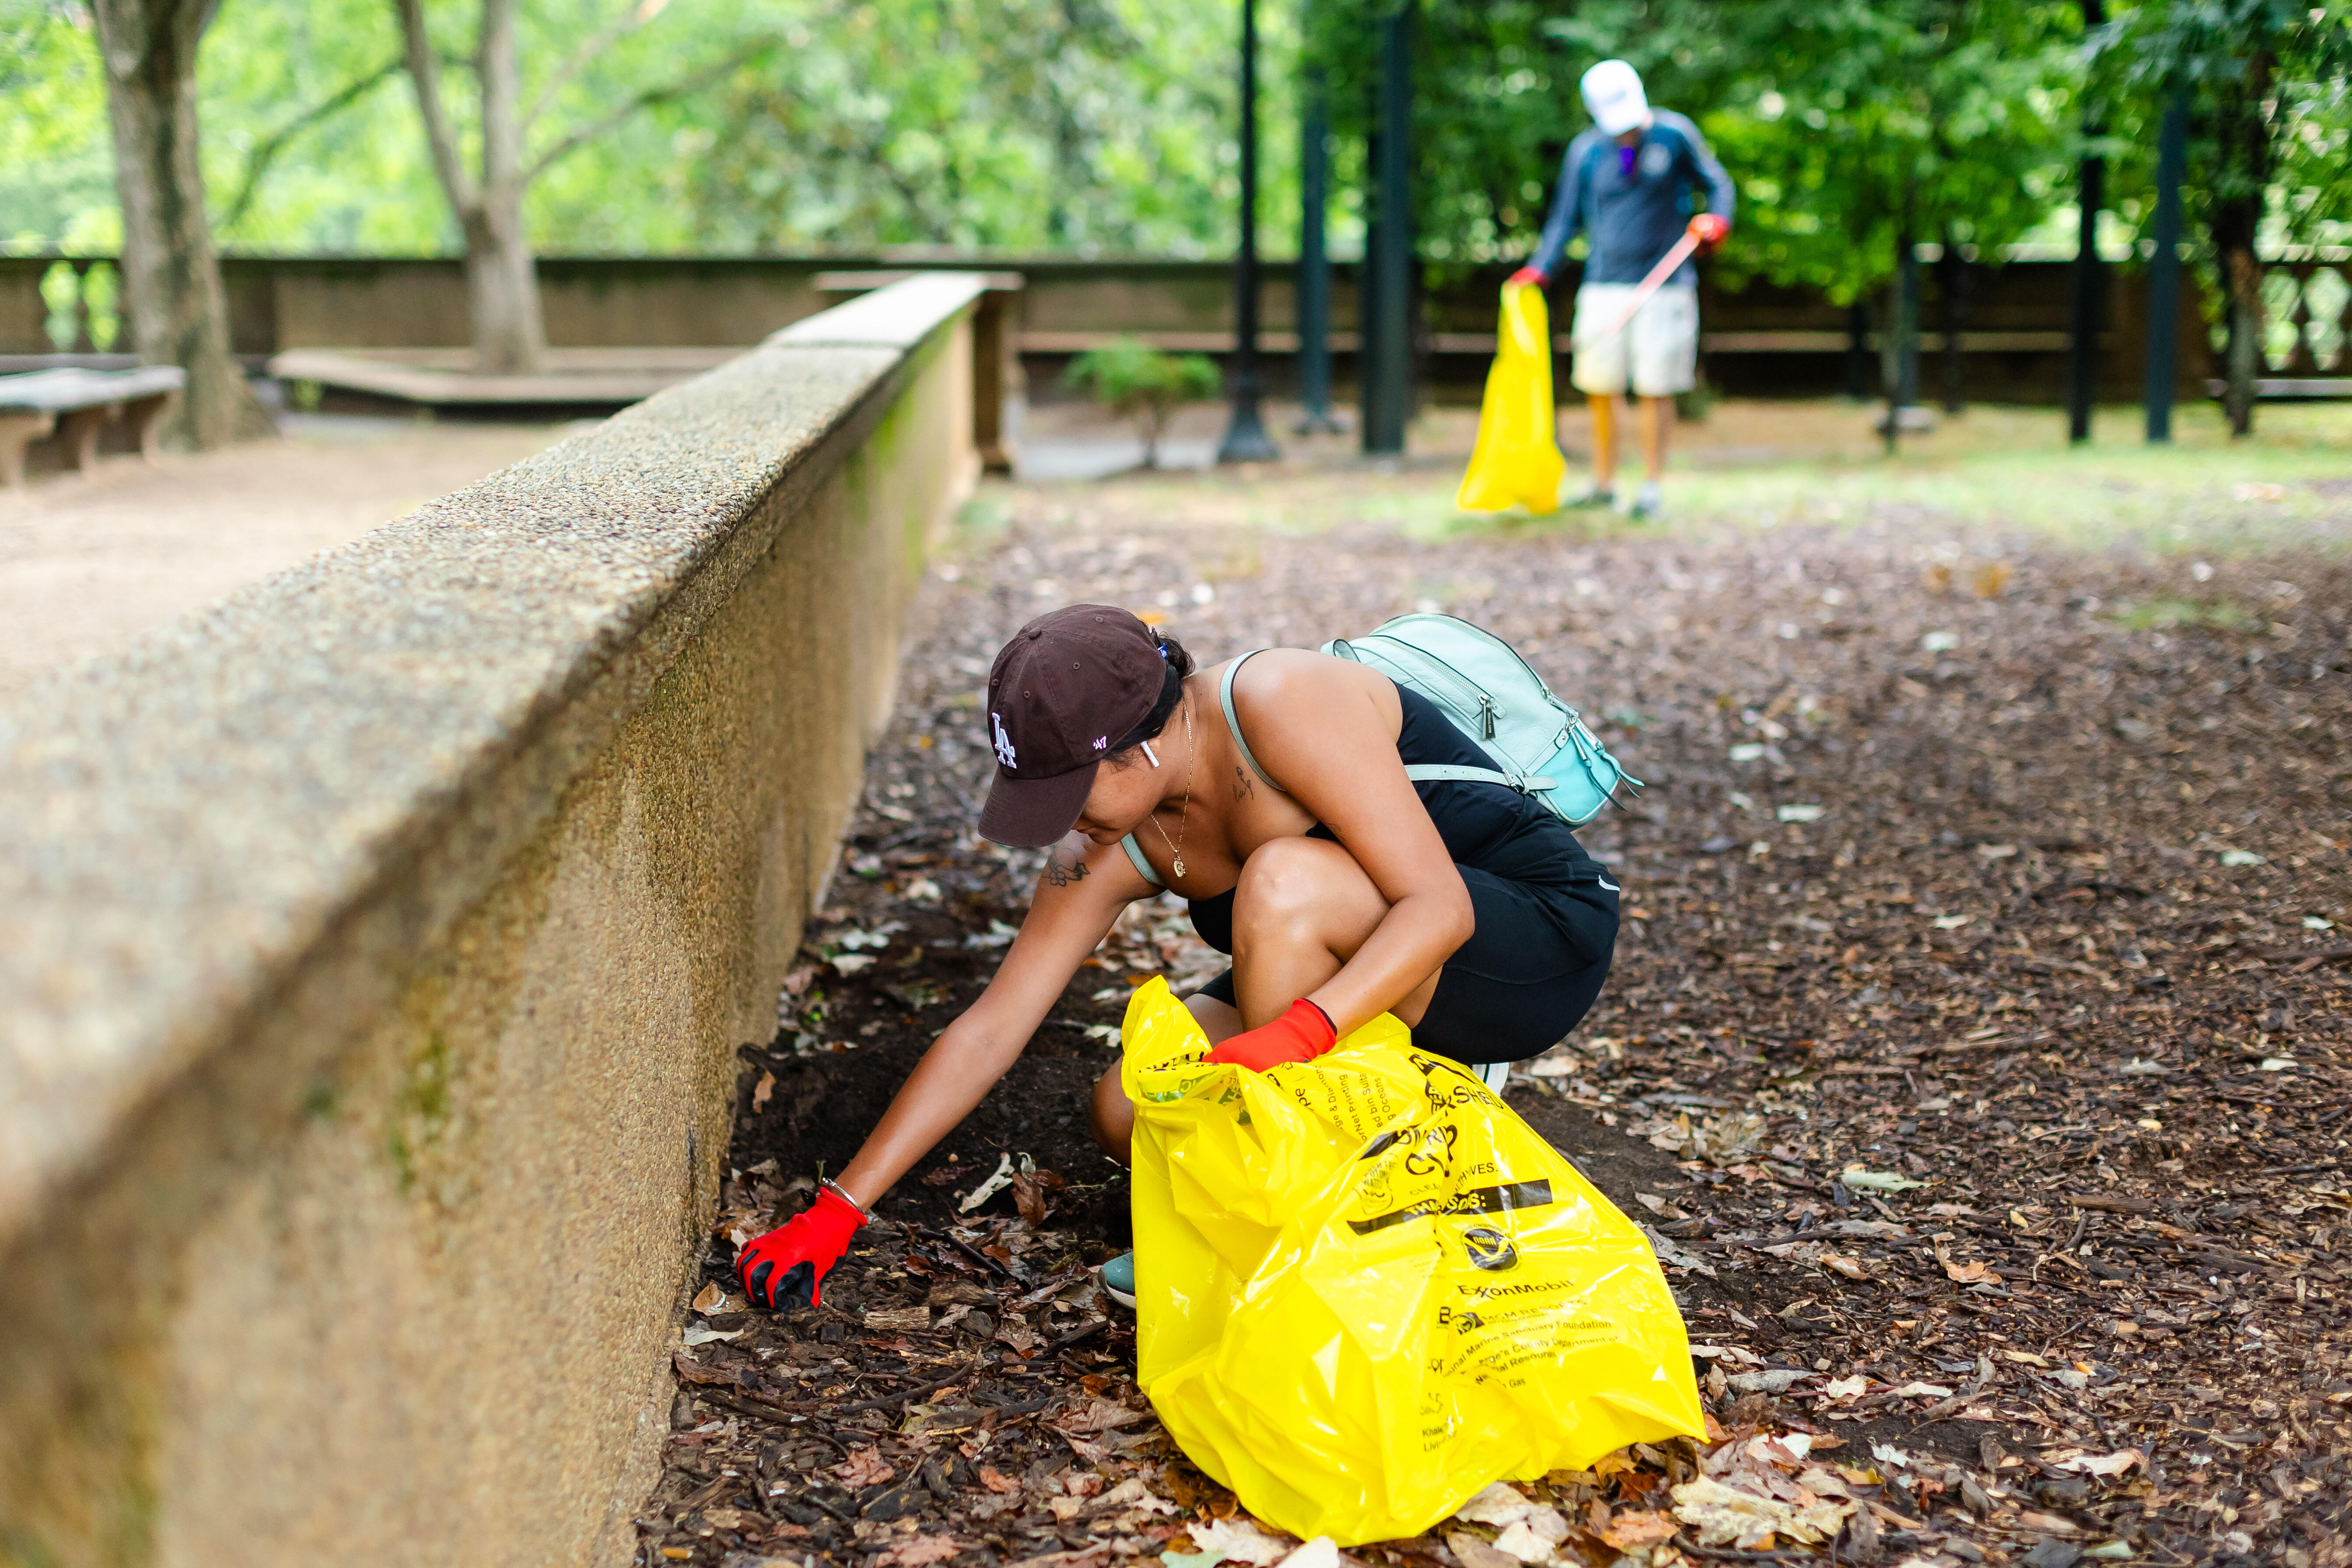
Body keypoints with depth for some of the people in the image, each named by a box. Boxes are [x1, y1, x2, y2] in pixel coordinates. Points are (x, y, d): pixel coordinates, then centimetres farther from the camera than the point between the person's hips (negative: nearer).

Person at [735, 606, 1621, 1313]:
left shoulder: (1282, 706, -28)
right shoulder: (1108, 851, -8)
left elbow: (1439, 904, -31)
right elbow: (991, 1028, -6)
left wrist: (1298, 1030, -45)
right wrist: (838, 1211, -9)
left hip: (1542, 938, -7)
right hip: (1367, 984, 7)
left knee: (1282, 882, -34)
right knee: (1128, 1115, -11)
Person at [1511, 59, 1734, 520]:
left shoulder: (1675, 135, 0)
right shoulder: (1586, 152, 5)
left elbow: (1716, 183, 9)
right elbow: (1565, 218, 11)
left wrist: (1717, 219, -12)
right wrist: (1538, 270, -1)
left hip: (1663, 287, -2)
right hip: (1604, 287, 2)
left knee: (1654, 390, -3)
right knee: (1600, 387, 2)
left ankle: (1652, 488, 5)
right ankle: (1603, 483, 16)